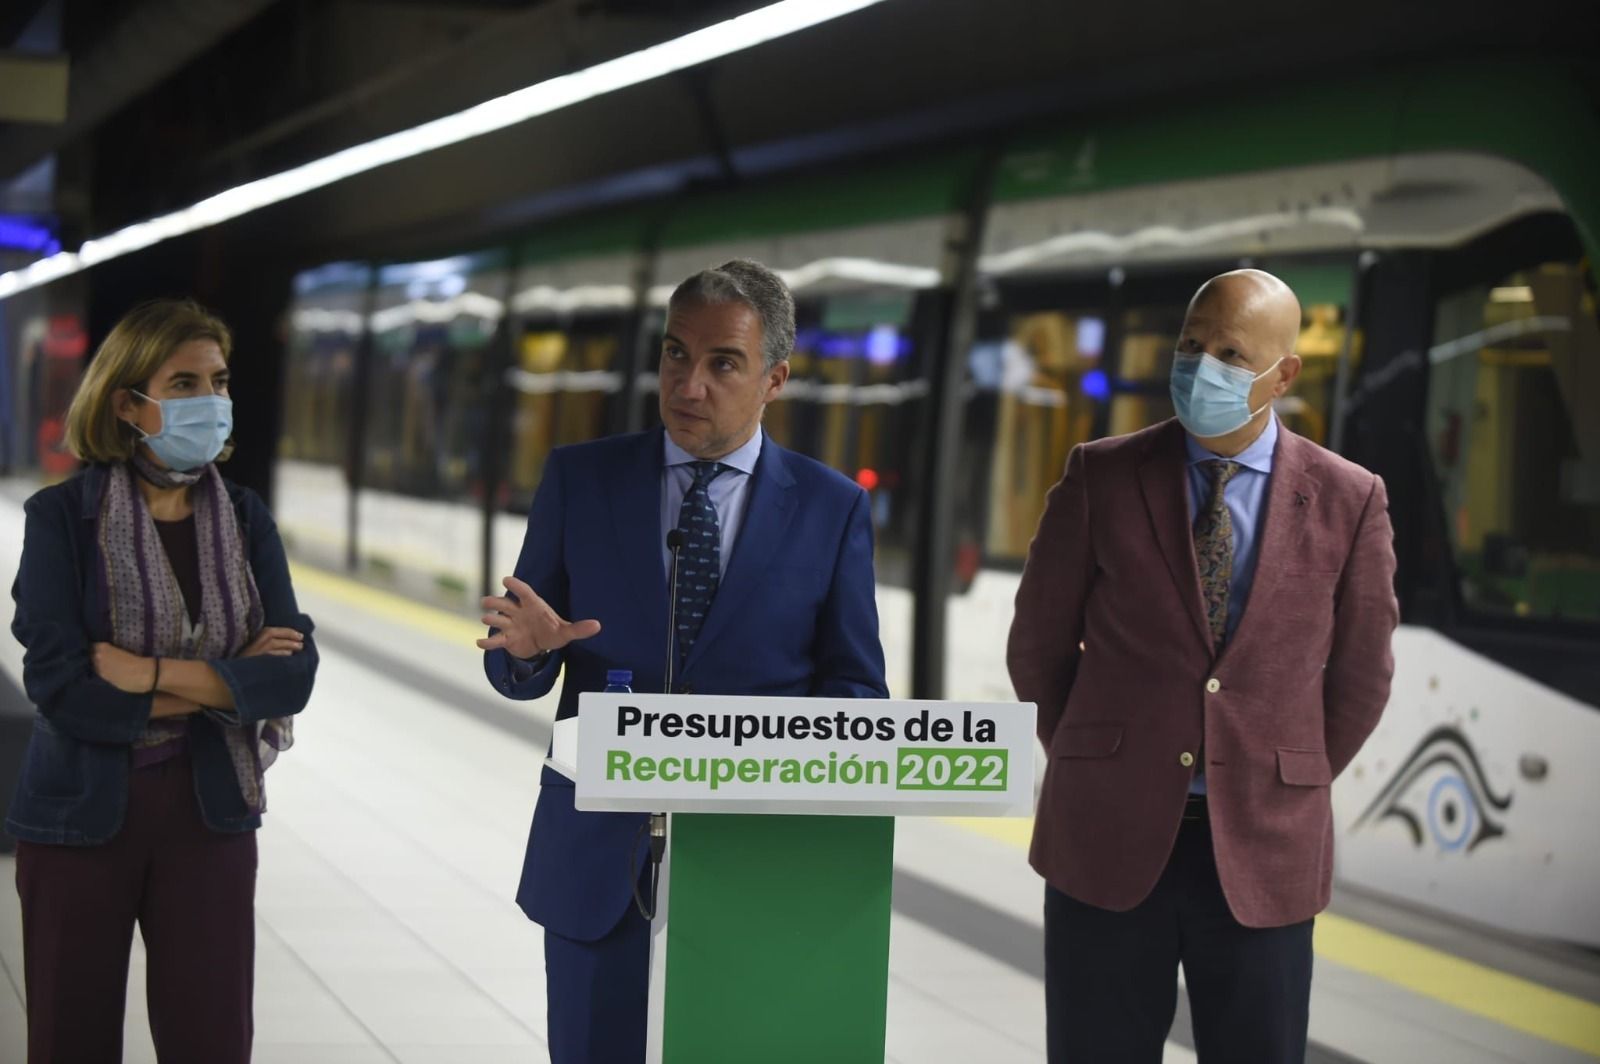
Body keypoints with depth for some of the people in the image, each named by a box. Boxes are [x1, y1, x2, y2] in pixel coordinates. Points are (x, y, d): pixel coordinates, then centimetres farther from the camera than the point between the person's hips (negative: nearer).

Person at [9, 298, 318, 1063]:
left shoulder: (244, 519, 3)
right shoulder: (60, 517, -7)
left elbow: (293, 675, -7)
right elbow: (59, 686, -17)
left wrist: (151, 673, -17)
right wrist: (222, 684, -13)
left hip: (209, 814, 2)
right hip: (80, 818, -2)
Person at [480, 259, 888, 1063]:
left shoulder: (831, 508, 2)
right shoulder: (580, 480, 3)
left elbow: (856, 689, 4)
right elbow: (517, 676, 4)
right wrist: (526, 648, -19)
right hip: (599, 856, 1)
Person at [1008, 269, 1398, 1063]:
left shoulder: (1348, 502, 0)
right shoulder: (1101, 477, 0)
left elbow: (1360, 675, 10)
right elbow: (1038, 646, 8)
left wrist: (1287, 792, 11)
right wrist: (1095, 771, 11)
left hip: (1262, 853, 0)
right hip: (1107, 842, 0)